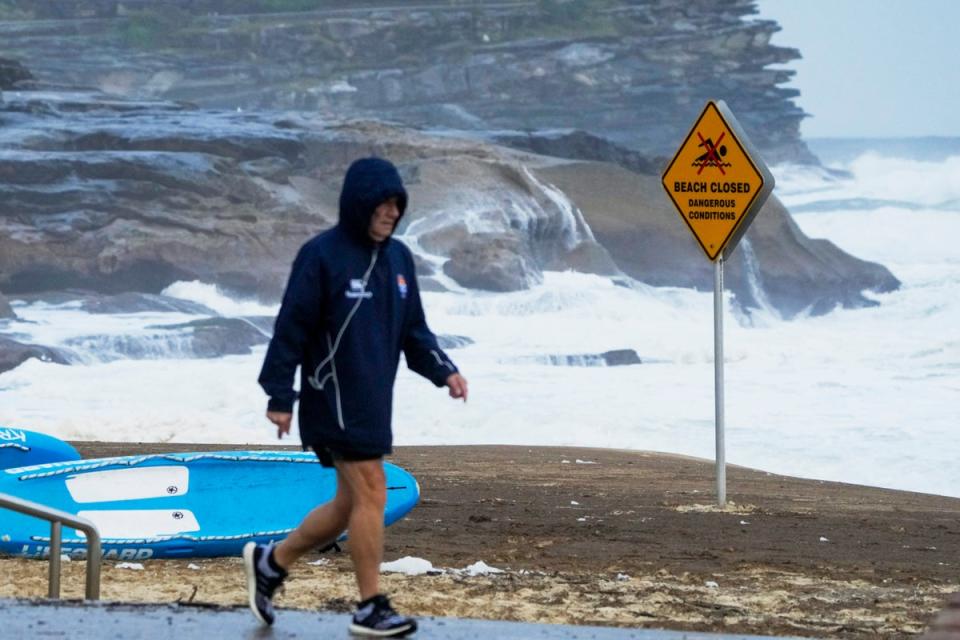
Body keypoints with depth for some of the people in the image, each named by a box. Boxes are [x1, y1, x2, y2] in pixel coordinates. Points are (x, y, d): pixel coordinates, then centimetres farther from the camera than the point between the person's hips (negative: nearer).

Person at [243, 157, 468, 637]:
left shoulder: (397, 258, 11)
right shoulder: (322, 256, -11)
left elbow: (414, 329, 16)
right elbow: (291, 328, -11)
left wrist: (444, 372, 0)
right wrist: (280, 396, -12)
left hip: (374, 401, 8)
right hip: (335, 399, -8)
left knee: (352, 502, 11)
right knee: (370, 493, -9)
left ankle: (270, 562, 27)